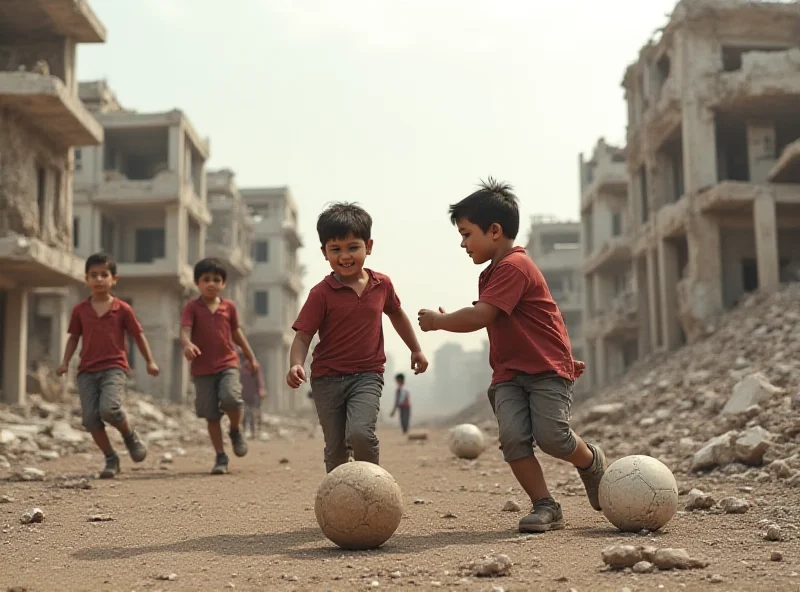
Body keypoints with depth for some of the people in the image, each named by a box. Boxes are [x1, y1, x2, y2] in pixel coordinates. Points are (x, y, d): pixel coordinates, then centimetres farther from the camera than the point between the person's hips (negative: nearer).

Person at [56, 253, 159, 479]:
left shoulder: (123, 309, 1)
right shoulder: (80, 310, 7)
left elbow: (138, 335, 7)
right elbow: (74, 337, 15)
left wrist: (150, 361, 5)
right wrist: (65, 362, 4)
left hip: (114, 367, -3)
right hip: (87, 371, 3)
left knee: (109, 408, -26)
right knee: (90, 418, -7)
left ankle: (130, 435, 6)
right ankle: (111, 459, 11)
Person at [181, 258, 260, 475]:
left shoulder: (229, 306, 7)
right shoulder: (192, 307, -2)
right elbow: (185, 330, -16)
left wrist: (250, 356, 24)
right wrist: (187, 344, -39)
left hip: (228, 364, 1)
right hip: (202, 369, -1)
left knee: (230, 397, -25)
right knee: (211, 415, 2)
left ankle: (236, 430, 6)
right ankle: (220, 457, 13)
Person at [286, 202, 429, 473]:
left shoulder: (382, 285, 2)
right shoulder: (321, 293, -8)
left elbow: (396, 314, 22)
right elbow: (303, 336, -11)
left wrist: (416, 349, 29)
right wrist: (296, 364, -30)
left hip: (367, 376, 0)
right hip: (328, 379, 0)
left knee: (360, 432, -23)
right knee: (336, 448, 7)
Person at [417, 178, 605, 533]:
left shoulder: (514, 267, -16)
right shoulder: (491, 274, 17)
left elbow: (479, 317, -24)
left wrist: (437, 321, -11)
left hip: (547, 369, -8)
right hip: (509, 373, 8)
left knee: (551, 437, -16)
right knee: (513, 437, -12)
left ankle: (591, 462, 17)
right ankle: (545, 507, -5)